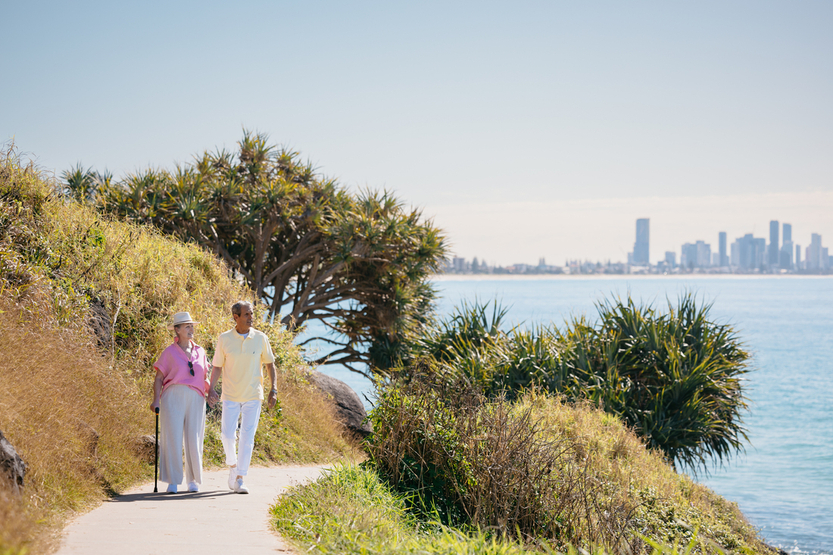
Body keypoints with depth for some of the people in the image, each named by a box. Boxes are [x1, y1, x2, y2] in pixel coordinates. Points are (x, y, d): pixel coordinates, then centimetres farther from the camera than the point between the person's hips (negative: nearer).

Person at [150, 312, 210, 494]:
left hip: (195, 400, 3)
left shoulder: (200, 352, 17)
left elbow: (204, 377, 22)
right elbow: (159, 378, 5)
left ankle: (193, 481, 10)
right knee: (172, 438, -7)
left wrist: (210, 391, 3)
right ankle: (172, 482, -3)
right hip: (173, 397, -3)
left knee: (194, 440, -1)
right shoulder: (169, 352, 7)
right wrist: (155, 401, -6)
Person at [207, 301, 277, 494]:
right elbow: (217, 366, 3)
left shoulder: (261, 338, -1)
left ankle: (239, 479, -3)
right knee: (228, 434, -7)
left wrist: (274, 389, -1)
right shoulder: (224, 339, -2)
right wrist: (211, 388, -10)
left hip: (253, 396, 0)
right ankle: (232, 466, 22)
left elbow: (270, 364, 8)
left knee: (247, 436, -6)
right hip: (231, 396, 0)